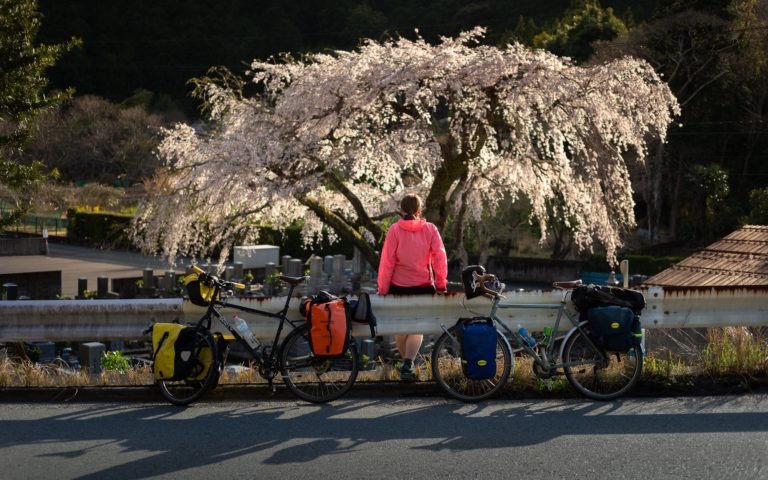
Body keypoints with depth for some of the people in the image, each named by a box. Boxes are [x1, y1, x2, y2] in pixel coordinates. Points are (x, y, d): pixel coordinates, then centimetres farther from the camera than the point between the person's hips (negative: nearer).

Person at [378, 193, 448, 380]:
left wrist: (382, 288, -1)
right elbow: (440, 257, -4)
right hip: (423, 286, 0)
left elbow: (386, 261, -6)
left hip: (398, 286, 0)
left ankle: (405, 361, 28)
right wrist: (441, 283, 4)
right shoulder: (430, 229, -1)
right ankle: (409, 362, -17)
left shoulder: (395, 230, -4)